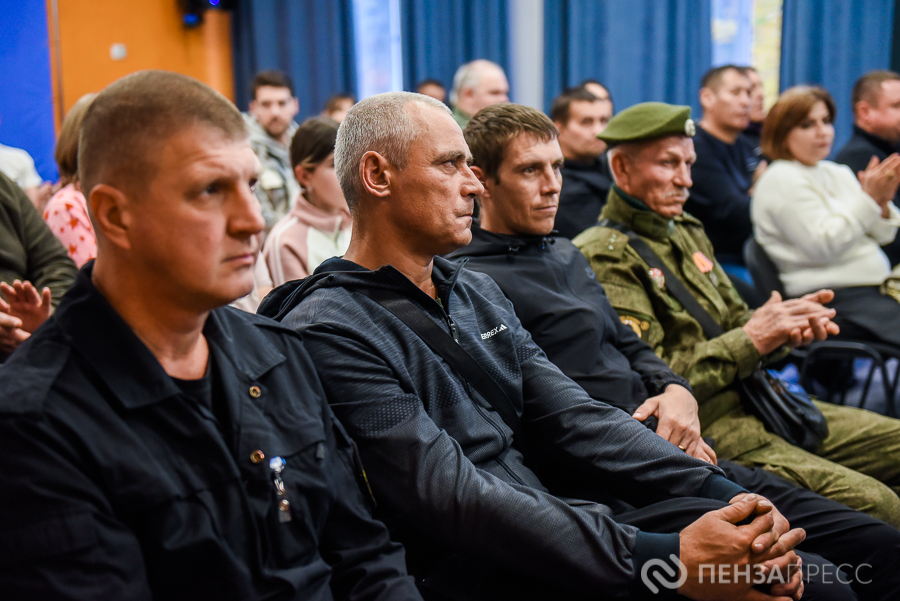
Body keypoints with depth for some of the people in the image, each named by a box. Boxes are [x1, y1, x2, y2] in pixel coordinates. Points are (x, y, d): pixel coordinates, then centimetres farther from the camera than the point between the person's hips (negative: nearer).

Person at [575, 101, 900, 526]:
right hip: (705, 430, -9)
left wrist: (788, 326, 0)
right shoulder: (604, 256, -10)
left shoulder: (687, 233, 19)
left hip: (752, 399, 9)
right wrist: (752, 340, -16)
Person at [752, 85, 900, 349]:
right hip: (835, 302, -8)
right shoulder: (781, 180, -6)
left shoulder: (838, 173, 18)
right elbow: (823, 245, -16)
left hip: (876, 287, 8)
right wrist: (868, 199, -16)